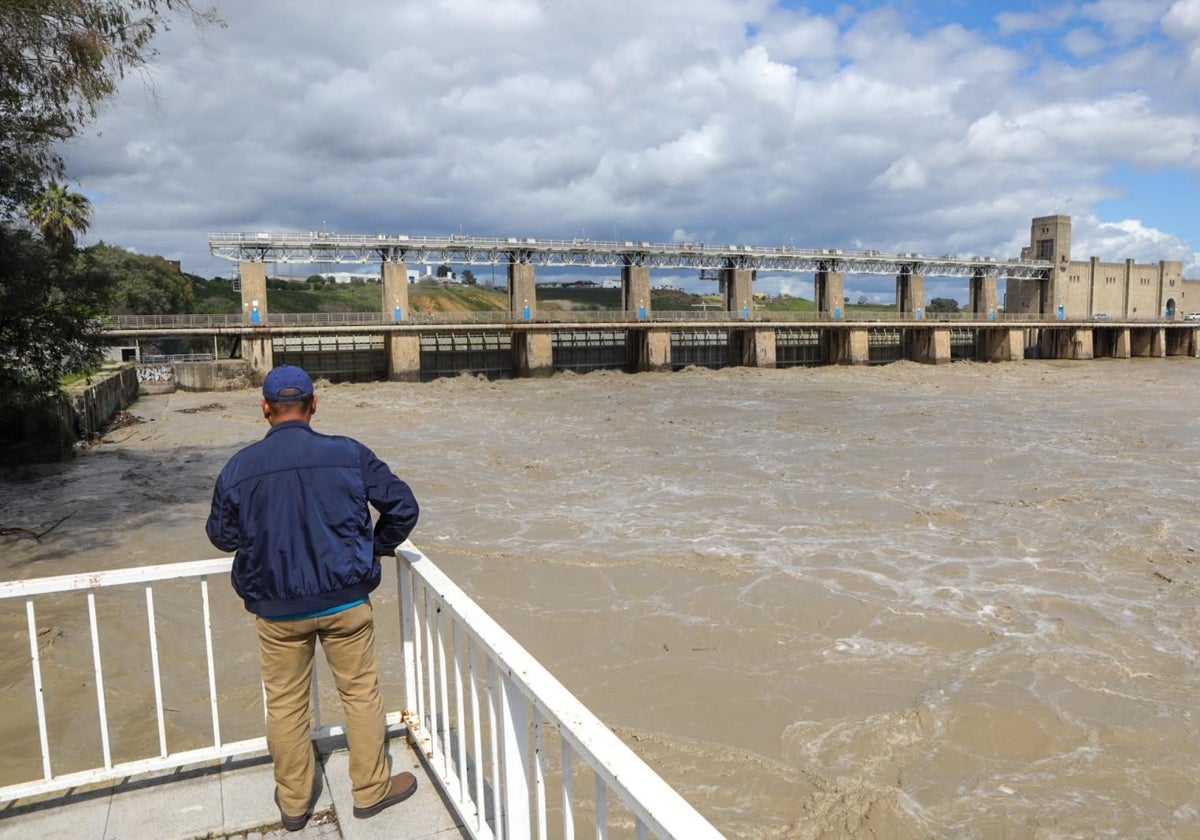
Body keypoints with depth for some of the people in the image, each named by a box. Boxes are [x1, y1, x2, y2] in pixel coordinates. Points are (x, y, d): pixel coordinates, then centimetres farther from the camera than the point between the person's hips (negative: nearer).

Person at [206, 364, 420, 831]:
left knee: (285, 705, 18)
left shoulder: (239, 467, -8)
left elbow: (221, 535, 5)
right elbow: (403, 507, -7)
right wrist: (377, 547, 11)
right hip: (345, 600, -1)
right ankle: (372, 790, 30)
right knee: (361, 693, 16)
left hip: (277, 610, 1)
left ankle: (293, 803, 35)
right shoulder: (349, 454, -11)